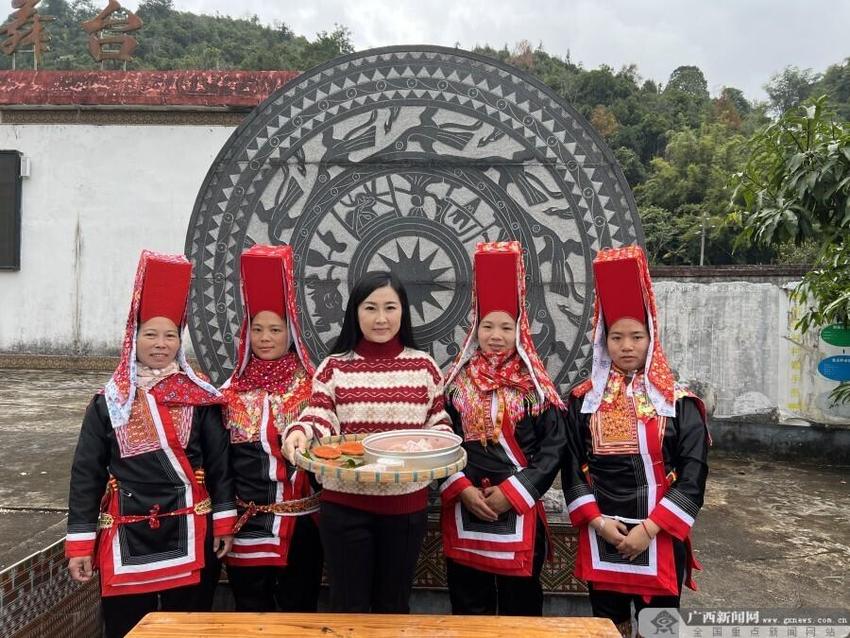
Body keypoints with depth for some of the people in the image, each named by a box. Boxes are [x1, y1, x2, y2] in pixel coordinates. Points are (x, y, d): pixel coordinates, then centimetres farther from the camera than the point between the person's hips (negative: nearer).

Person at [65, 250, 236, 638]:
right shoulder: (108, 403, 0)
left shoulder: (200, 399, -1)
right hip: (126, 538, 0)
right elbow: (86, 474, 1)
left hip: (189, 533, 0)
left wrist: (224, 521, -1)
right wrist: (79, 543, -1)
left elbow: (219, 462, 1)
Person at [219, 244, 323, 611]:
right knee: (250, 613, 16)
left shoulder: (310, 385, -5)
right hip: (246, 523, 2)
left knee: (298, 611, 12)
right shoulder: (232, 388, 3)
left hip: (298, 522, -2)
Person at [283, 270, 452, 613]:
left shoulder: (423, 366, 2)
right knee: (348, 605, 13)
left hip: (406, 504, 1)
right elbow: (319, 417, -8)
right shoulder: (334, 367, -1)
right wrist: (299, 432, -29)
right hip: (344, 503, -1)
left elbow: (439, 421, 7)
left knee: (393, 604, 19)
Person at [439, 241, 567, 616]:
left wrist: (512, 491, -12)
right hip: (464, 511, 1)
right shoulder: (456, 382, 2)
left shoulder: (536, 386, -2)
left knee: (520, 604, 12)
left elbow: (553, 448, -5)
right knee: (468, 606, 12)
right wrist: (462, 489, -10)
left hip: (519, 512, -1)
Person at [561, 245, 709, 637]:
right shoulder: (583, 400, 1)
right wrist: (597, 520, -11)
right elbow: (572, 468, 1)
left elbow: (693, 476, -8)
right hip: (600, 537, 2)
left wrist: (650, 528, -14)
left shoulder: (678, 403, -4)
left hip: (659, 539, -1)